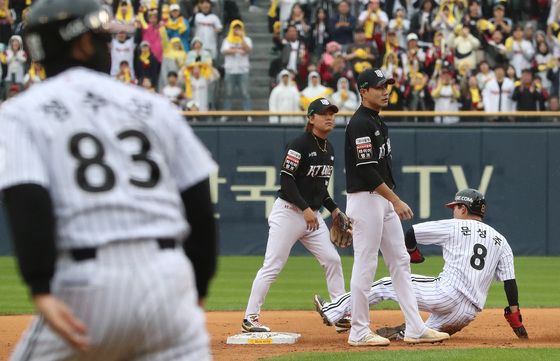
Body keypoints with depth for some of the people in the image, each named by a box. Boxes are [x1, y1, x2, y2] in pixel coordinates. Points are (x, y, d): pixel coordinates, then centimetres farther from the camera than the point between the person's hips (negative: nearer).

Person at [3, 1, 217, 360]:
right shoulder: (154, 106, 14)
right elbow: (200, 205, 11)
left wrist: (42, 293, -20)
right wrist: (198, 291, 20)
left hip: (85, 288, -2)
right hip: (170, 277, 2)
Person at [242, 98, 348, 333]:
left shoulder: (329, 150, 13)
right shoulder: (300, 145, -13)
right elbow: (286, 179, -19)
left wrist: (333, 208, 11)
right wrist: (305, 209, -24)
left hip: (313, 215, 8)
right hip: (288, 212, -8)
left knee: (332, 260, 2)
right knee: (273, 266, -8)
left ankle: (342, 315, 8)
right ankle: (250, 318, -4)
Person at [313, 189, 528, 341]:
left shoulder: (455, 226, 6)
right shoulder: (500, 241, 18)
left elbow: (411, 233, 8)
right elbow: (510, 281, 9)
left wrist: (412, 252, 29)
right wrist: (515, 316, 7)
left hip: (446, 295, -5)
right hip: (468, 314, 5)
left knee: (386, 285, 9)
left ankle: (333, 312, 12)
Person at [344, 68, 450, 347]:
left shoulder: (377, 122, 16)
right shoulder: (360, 124, -16)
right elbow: (366, 170, -22)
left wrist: (393, 201, 19)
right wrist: (396, 201, -23)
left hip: (384, 200, 10)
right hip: (365, 200, -10)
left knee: (400, 262, 8)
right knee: (365, 266, -5)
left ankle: (415, 328, 9)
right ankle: (359, 332, 2)